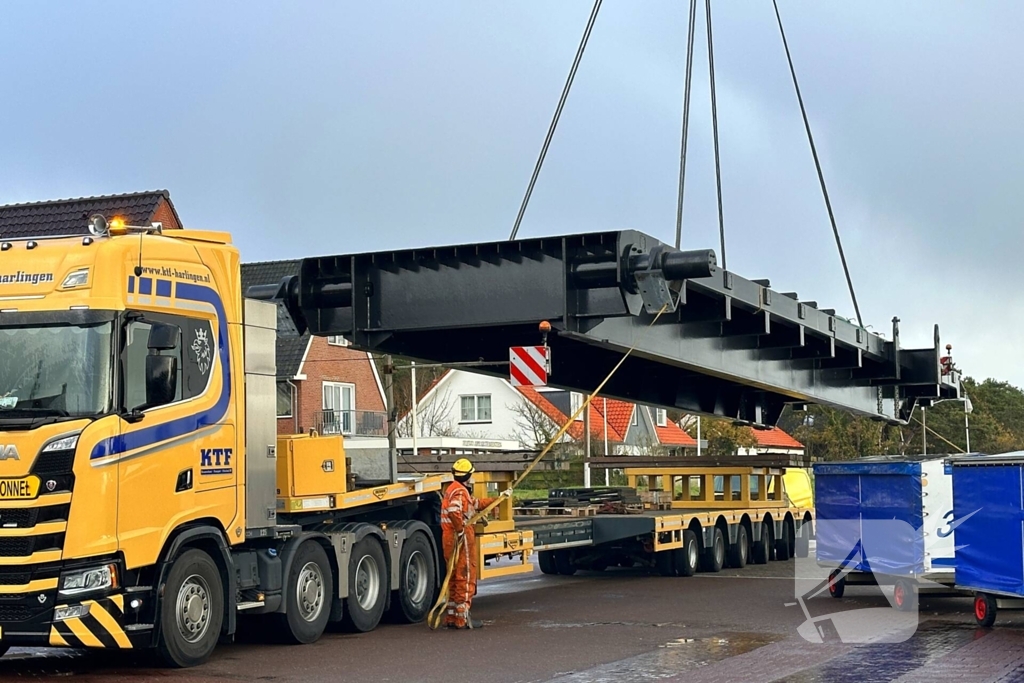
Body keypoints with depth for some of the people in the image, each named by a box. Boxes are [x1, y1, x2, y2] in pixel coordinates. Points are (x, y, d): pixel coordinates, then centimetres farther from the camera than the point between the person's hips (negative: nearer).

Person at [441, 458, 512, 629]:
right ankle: (462, 618, -3)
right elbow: (453, 512, -33)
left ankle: (451, 617, 19)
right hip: (461, 539, -10)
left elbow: (477, 504, 29)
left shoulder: (455, 489, 18)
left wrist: (500, 498, 34)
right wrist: (461, 531, -23)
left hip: (450, 539, 10)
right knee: (466, 577, -5)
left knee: (455, 578, 15)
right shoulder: (459, 491, -14)